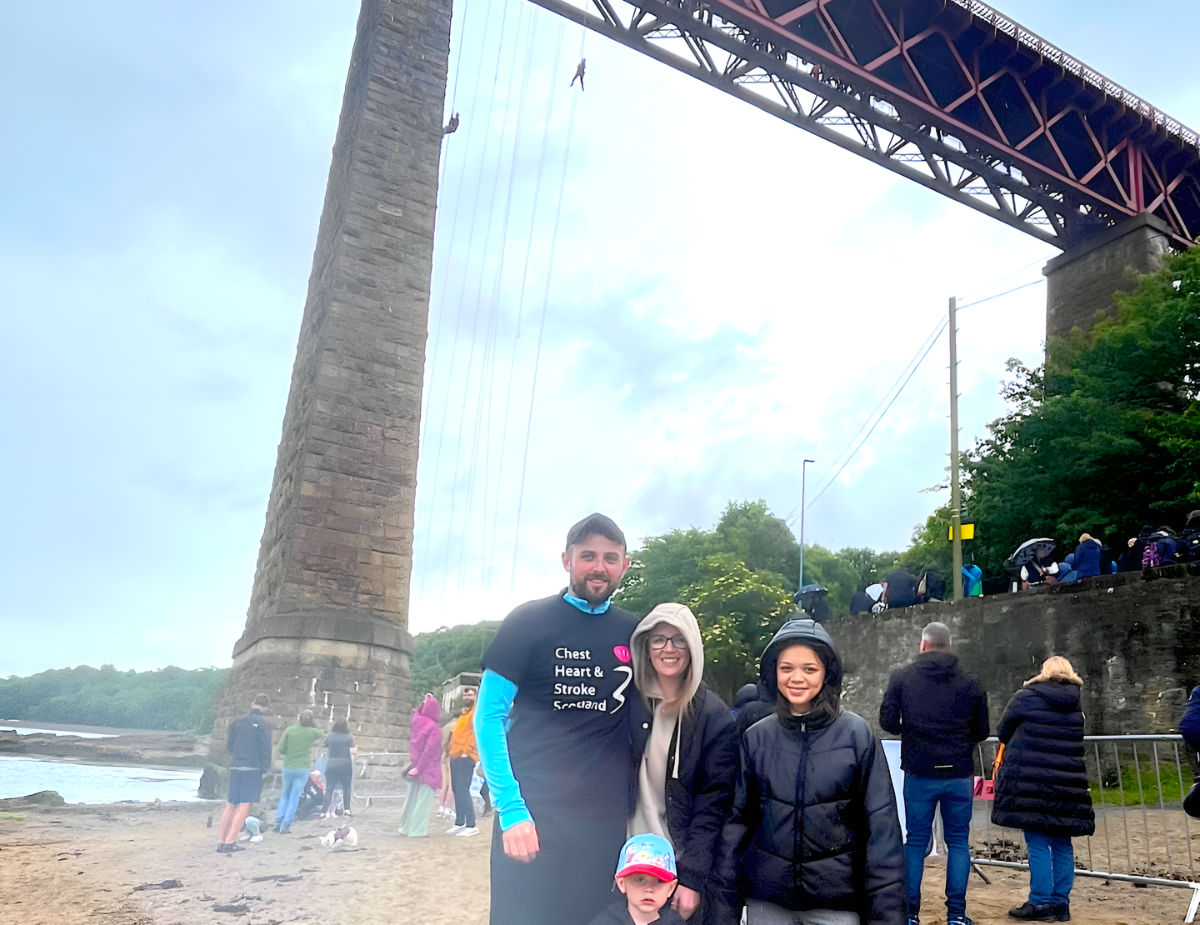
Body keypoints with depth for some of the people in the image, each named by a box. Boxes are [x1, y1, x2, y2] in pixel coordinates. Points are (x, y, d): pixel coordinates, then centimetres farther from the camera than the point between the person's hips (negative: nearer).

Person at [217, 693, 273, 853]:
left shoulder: (238, 721, 9)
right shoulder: (263, 723, -6)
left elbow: (229, 745, 13)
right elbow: (265, 748, -11)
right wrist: (265, 769, -3)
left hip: (235, 767, 5)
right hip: (253, 768, -5)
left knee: (230, 805, 13)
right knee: (244, 806, -3)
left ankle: (222, 841, 16)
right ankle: (229, 842, -7)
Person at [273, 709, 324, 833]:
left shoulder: (289, 730, -6)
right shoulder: (312, 732, -4)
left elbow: (281, 749, -6)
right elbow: (321, 733, 20)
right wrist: (314, 722, 11)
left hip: (288, 767, 1)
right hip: (303, 768, -1)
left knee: (285, 795, 19)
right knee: (294, 798, 6)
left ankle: (278, 823, 11)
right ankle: (285, 825, 2)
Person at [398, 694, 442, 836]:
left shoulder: (416, 720, -1)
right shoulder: (433, 728, -16)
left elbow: (416, 711, 25)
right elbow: (429, 751, -19)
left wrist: (425, 702, 15)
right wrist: (419, 768, -15)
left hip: (415, 765, 6)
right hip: (428, 769, -6)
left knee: (412, 798, 16)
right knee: (423, 800, 0)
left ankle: (406, 827, 25)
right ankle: (417, 830, 0)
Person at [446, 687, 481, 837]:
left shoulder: (476, 714, -6)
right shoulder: (462, 715, 21)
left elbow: (477, 734, -17)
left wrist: (466, 751, -19)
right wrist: (450, 750, 16)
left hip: (466, 758, -9)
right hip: (455, 758, 9)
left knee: (463, 791, -11)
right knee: (457, 791, 10)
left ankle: (471, 826, -9)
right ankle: (459, 823, 17)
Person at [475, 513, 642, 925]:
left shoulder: (634, 634, 6)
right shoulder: (529, 622, -5)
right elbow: (488, 718, -7)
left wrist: (636, 806, 4)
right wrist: (511, 810, -14)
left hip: (606, 823, 3)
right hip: (532, 817, -3)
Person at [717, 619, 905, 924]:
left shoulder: (857, 735, -7)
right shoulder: (756, 738, -1)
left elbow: (881, 824, -7)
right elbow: (738, 817, 3)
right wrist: (724, 893, -1)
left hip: (837, 901, -2)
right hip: (766, 899, 2)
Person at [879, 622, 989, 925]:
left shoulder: (902, 677, -2)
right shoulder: (970, 683, 1)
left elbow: (888, 721, -3)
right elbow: (982, 731, 5)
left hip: (919, 773, 0)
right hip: (959, 773, 1)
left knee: (916, 842, 9)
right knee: (958, 841, 12)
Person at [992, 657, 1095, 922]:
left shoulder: (1025, 697, -5)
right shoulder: (1079, 704, 8)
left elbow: (1003, 731, 6)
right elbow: (1080, 744, 17)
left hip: (1031, 784, -5)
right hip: (1068, 786, 5)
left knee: (1038, 845, 0)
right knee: (1062, 845, 11)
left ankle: (1041, 904, 2)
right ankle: (1061, 904, 16)